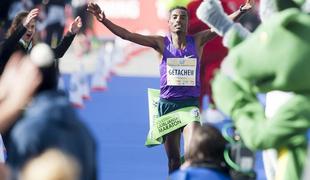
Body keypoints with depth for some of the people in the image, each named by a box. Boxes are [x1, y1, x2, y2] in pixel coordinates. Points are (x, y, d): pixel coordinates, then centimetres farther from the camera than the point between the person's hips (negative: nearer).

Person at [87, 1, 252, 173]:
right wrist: (104, 21, -18)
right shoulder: (162, 43, -1)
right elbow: (127, 35, -7)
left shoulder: (197, 41, 2)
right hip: (167, 103, 1)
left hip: (190, 103, -1)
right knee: (173, 159, 8)